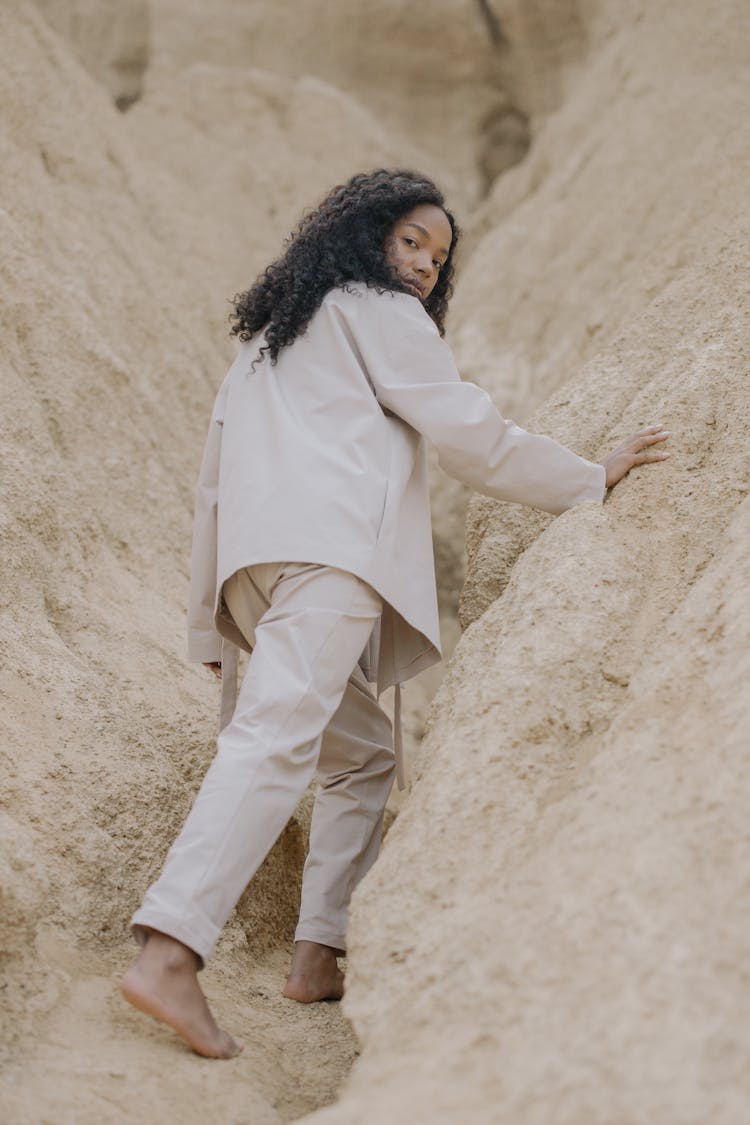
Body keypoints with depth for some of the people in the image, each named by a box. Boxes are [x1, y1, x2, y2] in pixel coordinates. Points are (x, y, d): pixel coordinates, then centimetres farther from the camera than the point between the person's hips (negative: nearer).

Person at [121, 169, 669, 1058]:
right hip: (331, 542, -9)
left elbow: (214, 478, 31)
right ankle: (169, 952, -35)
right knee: (278, 736, -22)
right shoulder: (381, 314, 12)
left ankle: (319, 954, 8)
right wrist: (592, 478, 20)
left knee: (364, 755, 16)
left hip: (250, 564, 9)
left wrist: (209, 627, 30)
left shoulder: (266, 340, 35)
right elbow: (472, 437, 8)